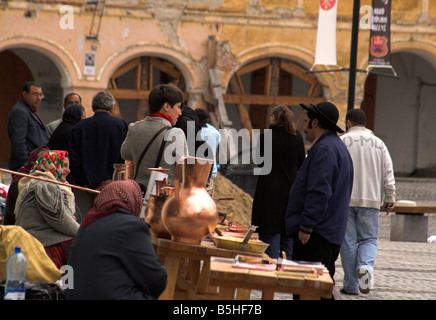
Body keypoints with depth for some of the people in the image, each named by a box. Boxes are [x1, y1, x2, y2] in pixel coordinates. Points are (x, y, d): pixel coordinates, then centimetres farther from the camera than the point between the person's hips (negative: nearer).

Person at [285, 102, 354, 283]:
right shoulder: (337, 146, 21)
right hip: (332, 233, 11)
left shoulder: (324, 149, -13)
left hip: (317, 234, -11)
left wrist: (306, 226, -21)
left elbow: (319, 192, -22)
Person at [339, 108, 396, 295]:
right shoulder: (379, 144, 8)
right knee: (369, 239, 10)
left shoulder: (341, 142, -2)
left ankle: (351, 285, 5)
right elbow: (388, 174, 8)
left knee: (348, 241, 4)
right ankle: (366, 266, -20)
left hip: (345, 200, -2)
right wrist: (390, 198, 14)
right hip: (371, 200, 2)